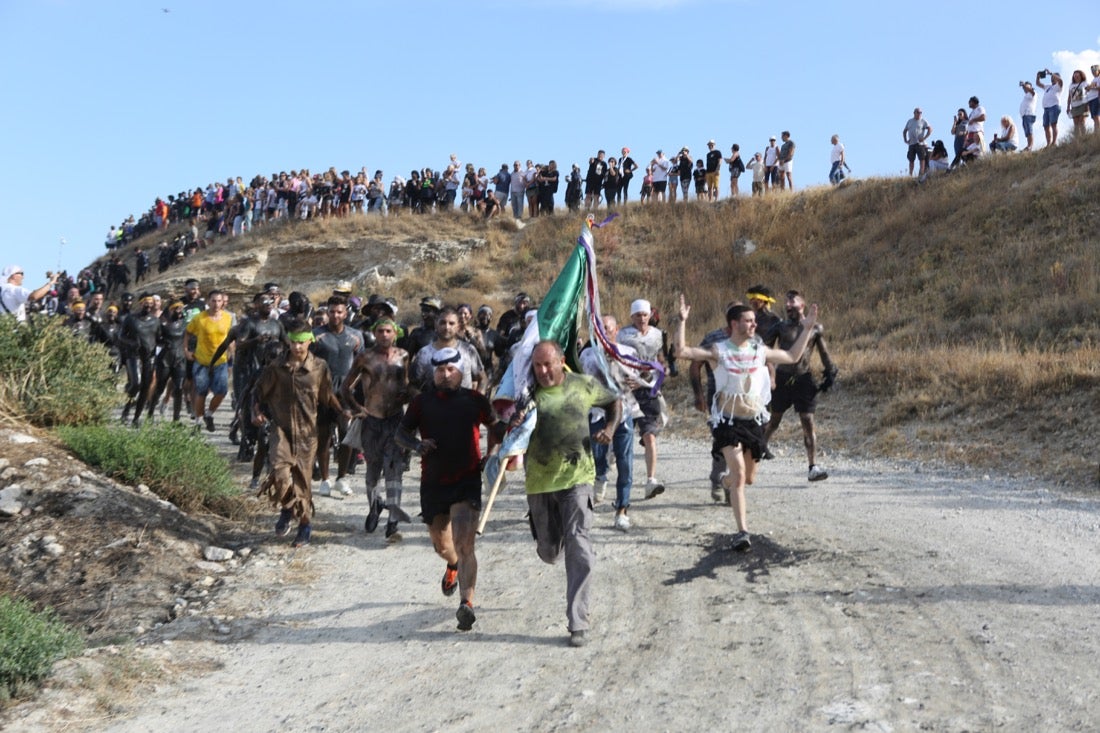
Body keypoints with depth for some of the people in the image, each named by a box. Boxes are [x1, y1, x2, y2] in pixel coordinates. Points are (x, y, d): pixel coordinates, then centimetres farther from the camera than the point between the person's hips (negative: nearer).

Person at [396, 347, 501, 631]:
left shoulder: (475, 400, 2)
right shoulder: (422, 402, 4)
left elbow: (496, 427, 16)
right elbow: (401, 433, 8)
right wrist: (417, 445, -13)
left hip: (467, 481, -3)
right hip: (433, 482, 3)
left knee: (464, 545, -16)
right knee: (441, 546, 17)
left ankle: (466, 604, -20)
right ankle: (453, 565, 51)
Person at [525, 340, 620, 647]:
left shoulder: (583, 385, -1)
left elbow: (614, 401, 18)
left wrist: (610, 428, -2)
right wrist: (515, 423, -27)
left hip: (577, 478, -1)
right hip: (539, 483, 2)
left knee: (578, 547, -11)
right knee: (548, 550, 13)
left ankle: (578, 623, -6)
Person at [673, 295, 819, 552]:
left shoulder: (760, 351, 5)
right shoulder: (718, 351, -8)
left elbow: (792, 357, 17)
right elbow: (681, 351, -18)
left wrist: (807, 329, 14)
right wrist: (682, 321, -26)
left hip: (754, 420, 5)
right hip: (728, 421, -5)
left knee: (748, 477, 15)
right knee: (739, 474, -17)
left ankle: (726, 481, 51)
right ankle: (742, 531, -14)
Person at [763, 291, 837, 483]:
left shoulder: (814, 328, 3)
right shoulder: (781, 327, 1)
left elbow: (824, 353, 13)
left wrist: (830, 373, 9)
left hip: (803, 379, 0)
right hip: (783, 378, 0)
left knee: (808, 423, -4)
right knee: (773, 421, 9)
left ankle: (814, 467, -2)